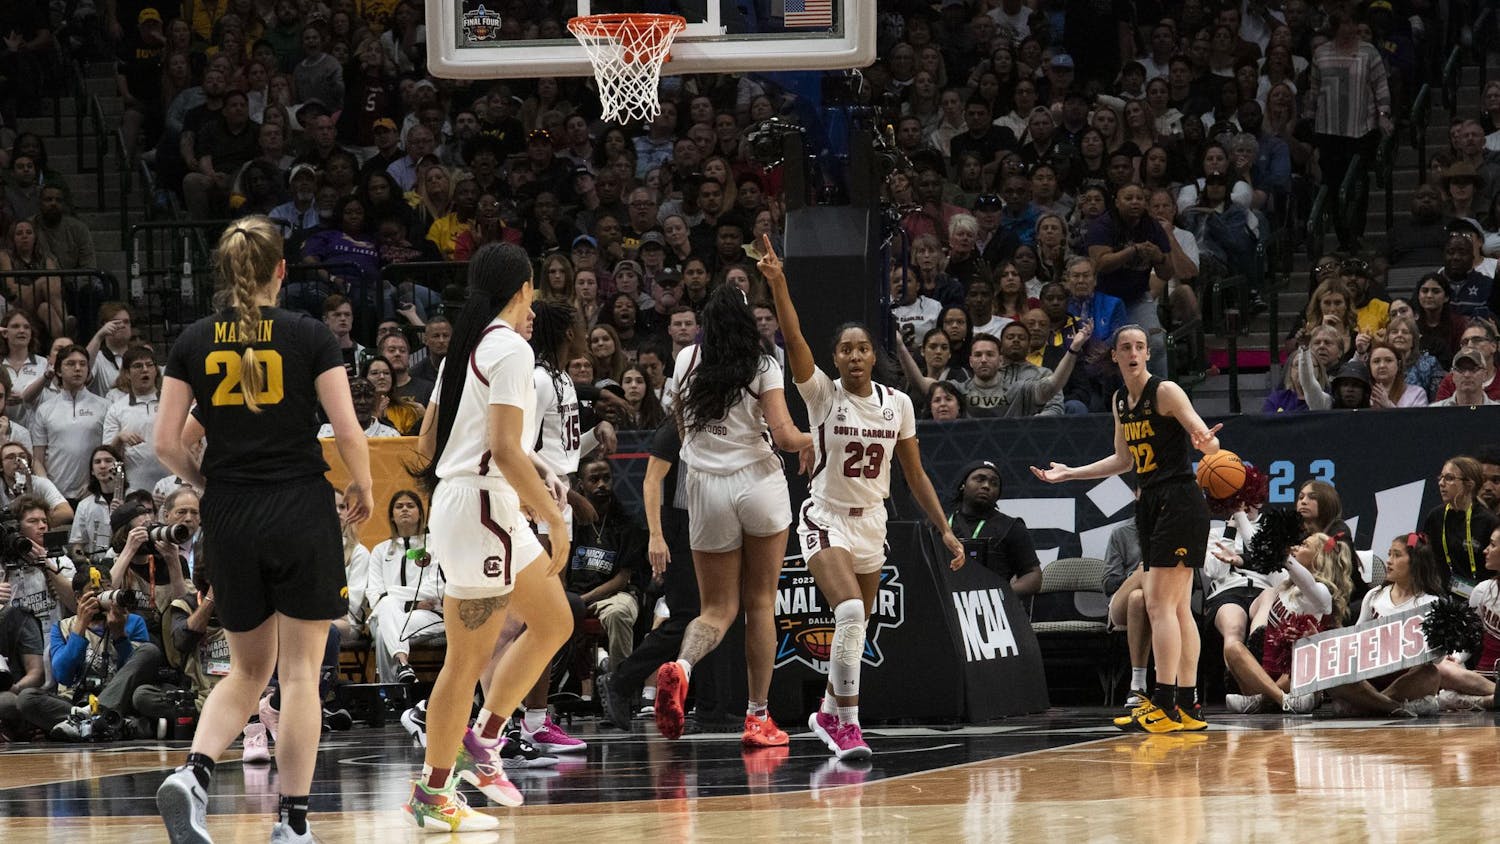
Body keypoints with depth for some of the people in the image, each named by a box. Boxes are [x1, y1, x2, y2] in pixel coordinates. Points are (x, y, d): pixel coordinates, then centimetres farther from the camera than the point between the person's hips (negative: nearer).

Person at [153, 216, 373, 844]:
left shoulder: (195, 341, 3)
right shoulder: (308, 336, -4)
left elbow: (166, 444, 0)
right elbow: (348, 431, -7)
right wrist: (362, 488, 11)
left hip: (229, 517, 3)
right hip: (302, 510, -3)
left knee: (248, 670, 15)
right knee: (300, 673, 3)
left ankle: (194, 773, -10)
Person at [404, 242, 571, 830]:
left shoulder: (464, 347, 15)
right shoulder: (510, 350, -12)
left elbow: (428, 443, 19)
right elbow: (505, 449, -21)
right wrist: (555, 518, -17)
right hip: (482, 510, -10)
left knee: (554, 622, 16)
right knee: (468, 659, -4)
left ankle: (481, 740, 15)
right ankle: (432, 793, -3)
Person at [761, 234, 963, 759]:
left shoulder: (898, 404, 1)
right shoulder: (823, 394, -9)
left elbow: (915, 475, 9)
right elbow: (794, 341, -25)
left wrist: (945, 531, 6)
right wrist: (778, 285, -40)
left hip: (872, 523, 5)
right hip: (826, 518, -5)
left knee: (856, 628, 14)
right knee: (850, 611, -27)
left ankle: (828, 714, 38)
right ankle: (848, 725, -25)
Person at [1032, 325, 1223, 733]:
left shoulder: (1165, 392, -11)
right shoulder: (1120, 402, 13)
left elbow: (1209, 442, -18)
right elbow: (1122, 460, 24)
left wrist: (1205, 442, -42)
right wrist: (1069, 473, 23)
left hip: (1179, 502, -8)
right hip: (1152, 503, 8)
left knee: (1160, 603, -13)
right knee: (1177, 607, 9)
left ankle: (1164, 704, -16)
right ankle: (1187, 706, 10)